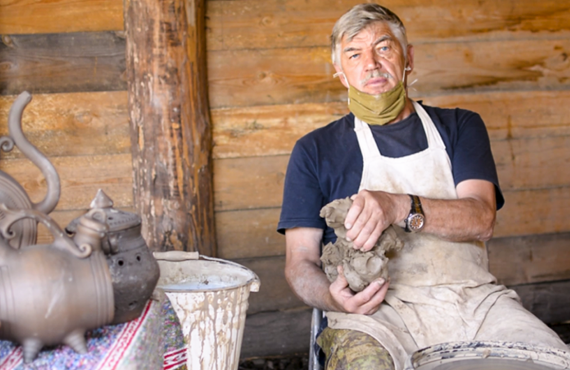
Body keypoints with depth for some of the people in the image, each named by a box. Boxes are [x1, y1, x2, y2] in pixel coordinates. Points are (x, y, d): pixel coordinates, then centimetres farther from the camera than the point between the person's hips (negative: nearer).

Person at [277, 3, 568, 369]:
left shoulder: (460, 127, 16)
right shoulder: (315, 150, 12)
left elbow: (481, 221, -1)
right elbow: (300, 261, 7)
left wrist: (400, 207, -21)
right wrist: (334, 297, -17)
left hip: (474, 298, 3)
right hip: (378, 309, -2)